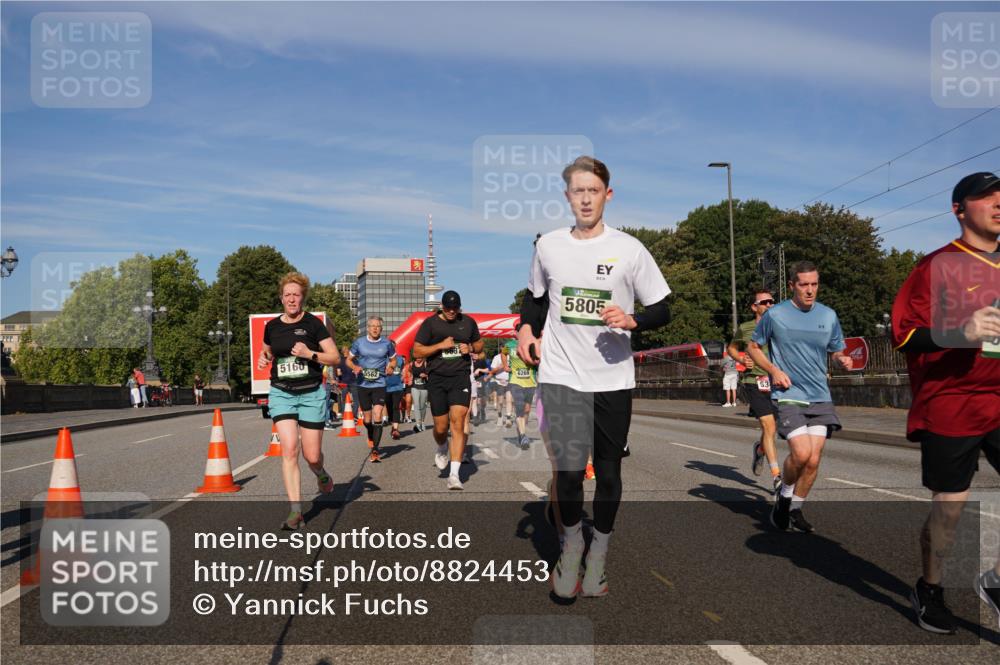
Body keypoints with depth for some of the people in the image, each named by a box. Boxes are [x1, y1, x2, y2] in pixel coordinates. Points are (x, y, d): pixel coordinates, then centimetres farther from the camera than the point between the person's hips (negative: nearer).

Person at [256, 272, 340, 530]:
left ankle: (321, 474, 40)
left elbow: (335, 357, -5)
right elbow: (267, 351, 26)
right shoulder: (272, 326, 6)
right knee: (289, 450, -14)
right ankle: (295, 511, -9)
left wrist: (310, 354, -19)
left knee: (311, 455, 1)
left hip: (311, 394, -2)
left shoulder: (313, 324, -4)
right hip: (281, 393, 2)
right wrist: (263, 359, 3)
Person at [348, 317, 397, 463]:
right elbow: (349, 359, 10)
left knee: (377, 415, -16)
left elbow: (393, 360, 16)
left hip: (379, 384, -2)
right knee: (367, 417, 13)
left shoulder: (387, 343, 1)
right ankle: (371, 437, 45)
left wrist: (391, 367, -6)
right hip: (363, 384, 2)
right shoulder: (359, 342, 1)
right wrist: (354, 367, -11)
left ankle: (374, 451, -13)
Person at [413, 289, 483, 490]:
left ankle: (454, 474, -15)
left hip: (460, 377, 0)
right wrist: (440, 345, -13)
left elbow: (479, 344, 23)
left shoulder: (468, 322, 9)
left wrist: (471, 348, -1)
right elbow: (417, 351, 0)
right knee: (441, 427, 4)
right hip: (437, 378, 0)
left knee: (458, 423, -14)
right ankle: (442, 450, 42)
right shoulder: (430, 323, 2)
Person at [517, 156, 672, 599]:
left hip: (613, 379, 0)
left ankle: (598, 555, 30)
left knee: (608, 472, 9)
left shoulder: (629, 249, -2)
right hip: (561, 376, 0)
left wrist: (631, 320, -19)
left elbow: (661, 311, 1)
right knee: (568, 469, -15)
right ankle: (571, 541, 13)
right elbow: (535, 298, 21)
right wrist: (527, 327, 2)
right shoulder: (548, 246, 5)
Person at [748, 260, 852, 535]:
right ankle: (784, 494, 10)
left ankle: (795, 510, 20)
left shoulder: (829, 316, 7)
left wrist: (843, 360, -8)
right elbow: (754, 347, 8)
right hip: (788, 396, -4)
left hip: (820, 398, 4)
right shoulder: (774, 315, -2)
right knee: (801, 452, -20)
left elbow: (837, 351, 17)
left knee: (813, 459, -1)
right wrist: (773, 370, -8)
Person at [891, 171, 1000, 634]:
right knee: (948, 505, 5)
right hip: (950, 406, -5)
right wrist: (960, 333, -24)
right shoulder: (939, 266, -5)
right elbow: (903, 335, -10)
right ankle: (929, 590, 27)